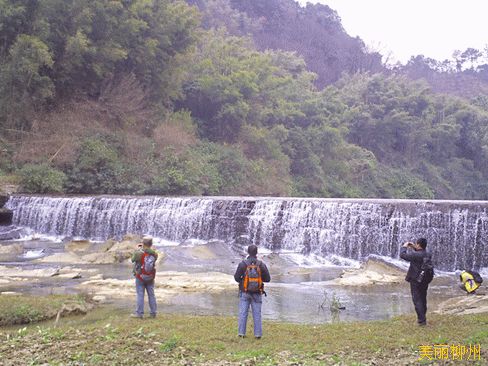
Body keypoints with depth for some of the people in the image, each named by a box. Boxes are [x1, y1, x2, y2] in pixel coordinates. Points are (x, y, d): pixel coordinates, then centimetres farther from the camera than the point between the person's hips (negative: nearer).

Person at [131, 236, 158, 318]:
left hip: (140, 277, -4)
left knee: (140, 295, 2)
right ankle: (153, 313, 13)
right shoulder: (154, 254, -7)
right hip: (150, 278, 4)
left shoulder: (139, 253, -18)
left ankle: (139, 313, 3)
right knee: (151, 295, 10)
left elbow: (133, 259, -1)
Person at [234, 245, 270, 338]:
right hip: (257, 294, 1)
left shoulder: (243, 264, -9)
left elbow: (236, 277, -9)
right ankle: (258, 334, 5)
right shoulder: (261, 265, -5)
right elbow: (267, 278, -2)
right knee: (257, 314, 6)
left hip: (244, 293, -1)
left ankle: (241, 333, 3)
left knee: (243, 313, 5)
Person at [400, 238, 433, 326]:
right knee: (423, 299, 18)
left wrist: (404, 247, -3)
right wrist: (414, 248, 17)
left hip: (416, 281, -7)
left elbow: (403, 255, -19)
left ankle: (422, 320, -5)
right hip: (425, 281, 7)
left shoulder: (416, 255, -23)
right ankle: (423, 318, 29)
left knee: (417, 300, -1)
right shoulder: (428, 255, 0)